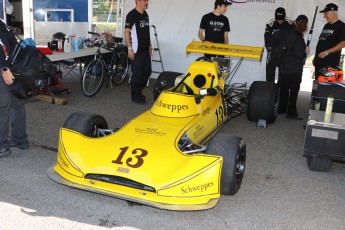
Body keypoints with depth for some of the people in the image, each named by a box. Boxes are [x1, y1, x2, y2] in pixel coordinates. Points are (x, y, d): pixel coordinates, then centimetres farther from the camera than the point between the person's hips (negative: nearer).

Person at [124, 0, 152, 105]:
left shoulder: (145, 14, 12)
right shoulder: (132, 15, -12)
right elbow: (126, 32, -15)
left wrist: (150, 45, 18)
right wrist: (130, 48, -20)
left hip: (145, 50, 8)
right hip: (136, 50, -8)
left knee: (147, 71, 13)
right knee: (137, 73, -2)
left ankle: (138, 92, 29)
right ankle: (135, 97, 11)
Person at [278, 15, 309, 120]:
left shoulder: (290, 34, 5)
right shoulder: (299, 39, -17)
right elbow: (298, 54, -22)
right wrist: (306, 52, -4)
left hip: (284, 67, 7)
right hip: (294, 70, -7)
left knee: (284, 89, 15)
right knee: (294, 91, 1)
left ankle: (282, 108, 25)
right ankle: (291, 112, 3)